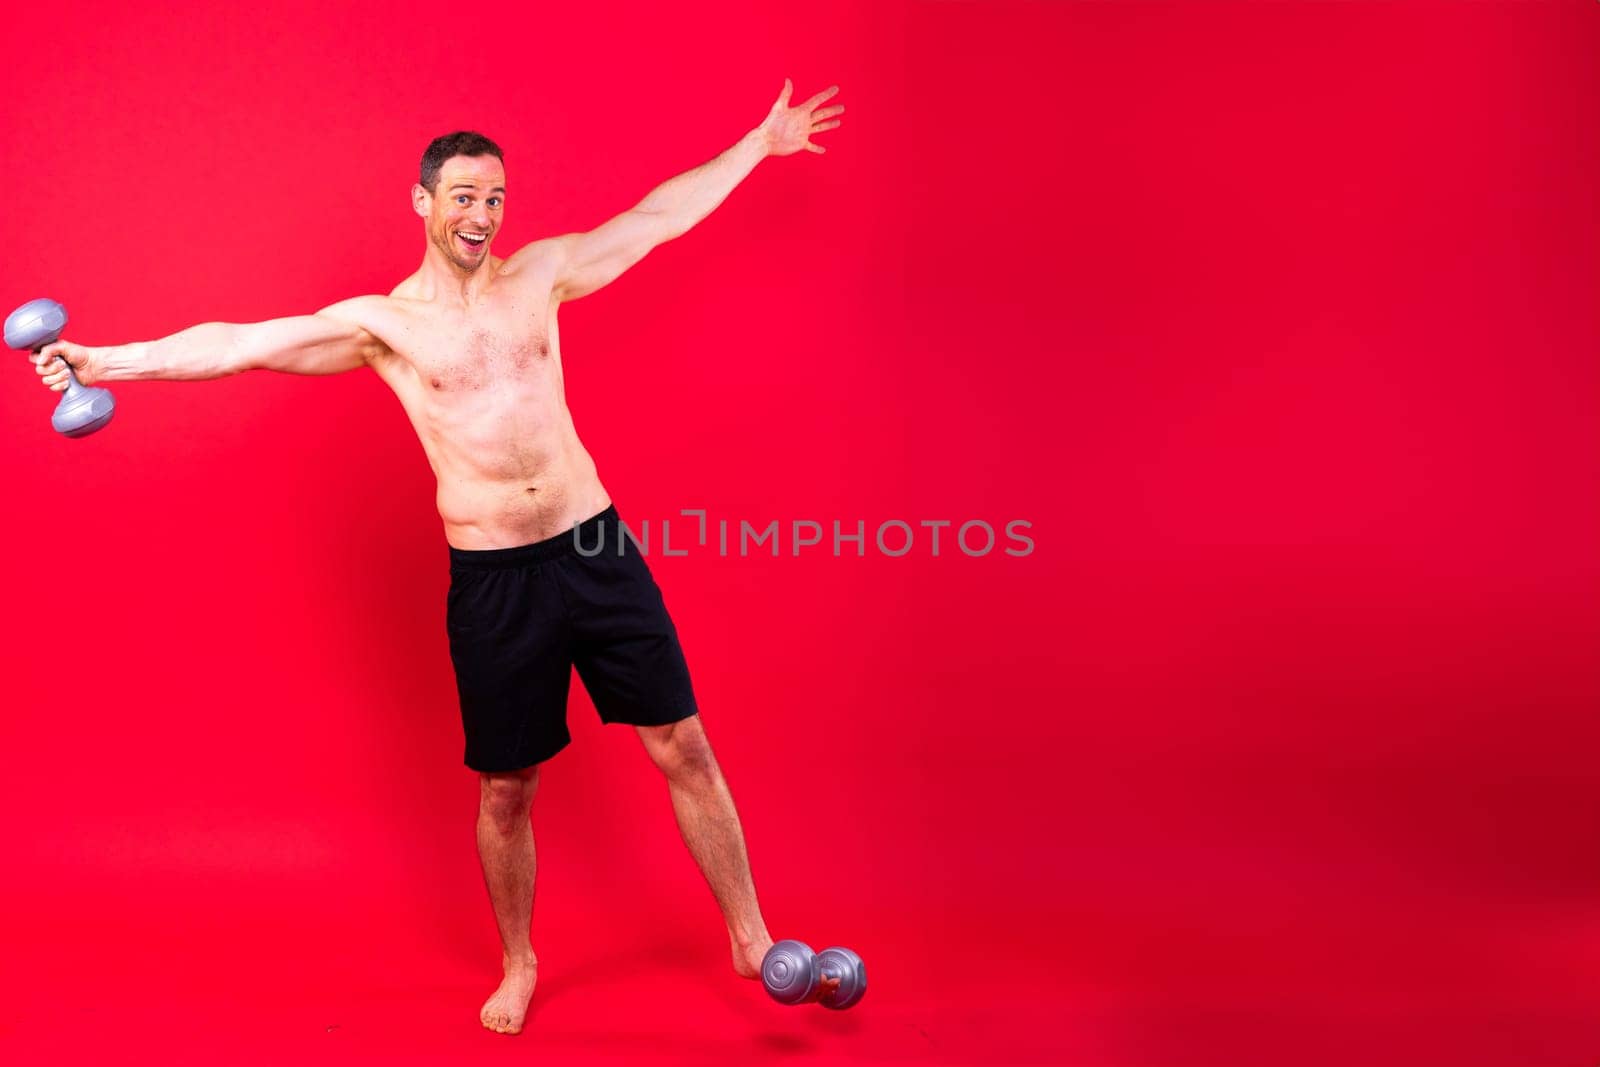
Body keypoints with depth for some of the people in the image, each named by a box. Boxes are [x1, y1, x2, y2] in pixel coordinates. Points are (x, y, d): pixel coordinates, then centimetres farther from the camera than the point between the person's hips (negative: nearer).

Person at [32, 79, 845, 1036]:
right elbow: (240, 342, -5)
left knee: (684, 749, 4)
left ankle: (753, 943, 19)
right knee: (506, 789, 10)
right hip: (493, 583, -1)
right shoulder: (380, 323, 1)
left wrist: (761, 142, 19)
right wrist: (105, 362, -14)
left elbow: (663, 214, 13)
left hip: (596, 552, 2)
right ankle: (519, 967, 33)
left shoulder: (539, 274, 7)